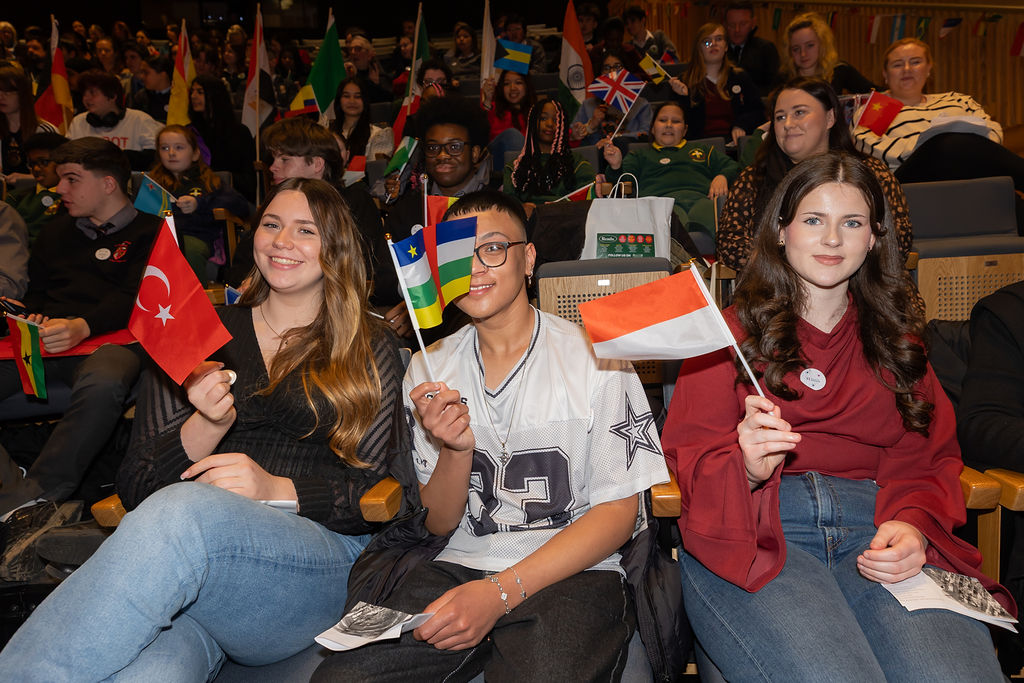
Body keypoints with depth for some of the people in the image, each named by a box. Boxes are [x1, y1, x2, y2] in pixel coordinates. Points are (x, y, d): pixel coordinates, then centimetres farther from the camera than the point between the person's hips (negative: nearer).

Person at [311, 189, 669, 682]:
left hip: (574, 572, -3)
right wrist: (456, 448, -14)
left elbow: (617, 513, -5)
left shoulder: (595, 354, -2)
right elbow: (439, 525, 8)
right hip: (460, 566, 4)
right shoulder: (429, 370, 8)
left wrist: (501, 591, -15)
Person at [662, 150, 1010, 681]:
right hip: (758, 529, -2)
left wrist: (913, 525, -8)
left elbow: (928, 457, 14)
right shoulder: (731, 333, 14)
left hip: (875, 525, 3)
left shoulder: (895, 339, 24)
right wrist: (746, 467, -20)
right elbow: (690, 456, 4)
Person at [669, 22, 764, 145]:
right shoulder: (685, 82, 10)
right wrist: (684, 97, -11)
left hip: (735, 141, 2)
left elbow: (758, 112, 14)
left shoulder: (741, 77, 18)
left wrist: (741, 125, -5)